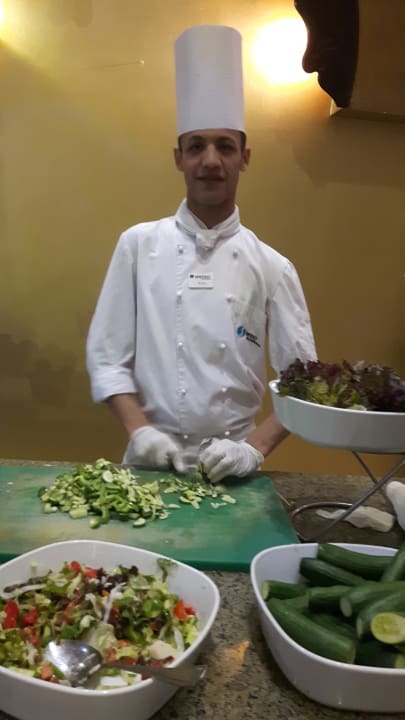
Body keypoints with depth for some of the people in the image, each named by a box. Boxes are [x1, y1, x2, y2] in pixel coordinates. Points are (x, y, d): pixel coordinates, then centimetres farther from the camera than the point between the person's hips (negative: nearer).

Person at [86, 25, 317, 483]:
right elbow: (106, 355, -2)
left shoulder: (273, 268, -2)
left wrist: (254, 448, -13)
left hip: (231, 465, 1)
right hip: (151, 461, 0)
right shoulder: (139, 245, -3)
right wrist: (139, 430, -13)